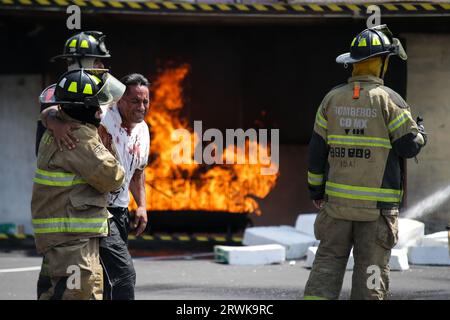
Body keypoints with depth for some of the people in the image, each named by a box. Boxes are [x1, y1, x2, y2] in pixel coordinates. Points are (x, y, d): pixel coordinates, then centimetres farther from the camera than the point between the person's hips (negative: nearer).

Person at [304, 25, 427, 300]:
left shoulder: (333, 98, 5)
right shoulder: (389, 100, -8)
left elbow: (317, 150, 7)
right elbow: (409, 145, -8)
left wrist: (316, 190, 16)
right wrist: (420, 133, 15)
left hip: (337, 200, 4)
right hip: (378, 204, -4)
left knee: (328, 262, 7)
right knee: (372, 268, 2)